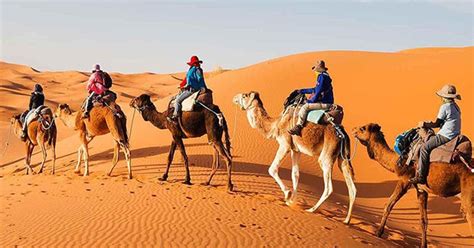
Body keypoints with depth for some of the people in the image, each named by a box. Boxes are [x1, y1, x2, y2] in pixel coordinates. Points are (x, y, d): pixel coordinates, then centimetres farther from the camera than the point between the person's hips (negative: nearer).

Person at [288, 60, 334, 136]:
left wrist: (311, 100, -7)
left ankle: (298, 127, -20)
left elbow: (319, 91, -19)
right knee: (307, 104, 24)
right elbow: (316, 89, 28)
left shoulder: (322, 76, -14)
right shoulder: (324, 76, 19)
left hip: (324, 103, -11)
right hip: (325, 102, 11)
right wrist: (302, 91, 31)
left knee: (305, 107, -15)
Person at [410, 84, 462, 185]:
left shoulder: (444, 107, -15)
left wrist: (425, 124, 5)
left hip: (446, 135, -10)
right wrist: (430, 124, 19)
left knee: (425, 148, -10)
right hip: (454, 134, 10)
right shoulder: (455, 106, 14)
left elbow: (436, 124, -11)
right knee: (431, 138, 25)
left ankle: (421, 176, -13)